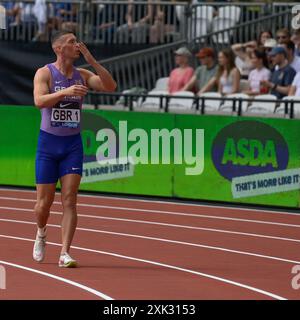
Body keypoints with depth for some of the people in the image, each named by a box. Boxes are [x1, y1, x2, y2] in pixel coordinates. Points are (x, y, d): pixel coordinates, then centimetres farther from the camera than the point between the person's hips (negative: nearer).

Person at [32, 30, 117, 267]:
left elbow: (110, 86, -9)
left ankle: (65, 254, -11)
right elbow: (39, 100, -24)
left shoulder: (82, 76, 5)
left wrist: (91, 60, -14)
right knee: (45, 202, 4)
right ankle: (42, 233, 36)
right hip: (49, 143, -3)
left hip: (73, 144, 3)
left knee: (69, 200, -8)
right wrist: (66, 91, -39)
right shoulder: (45, 73, -7)